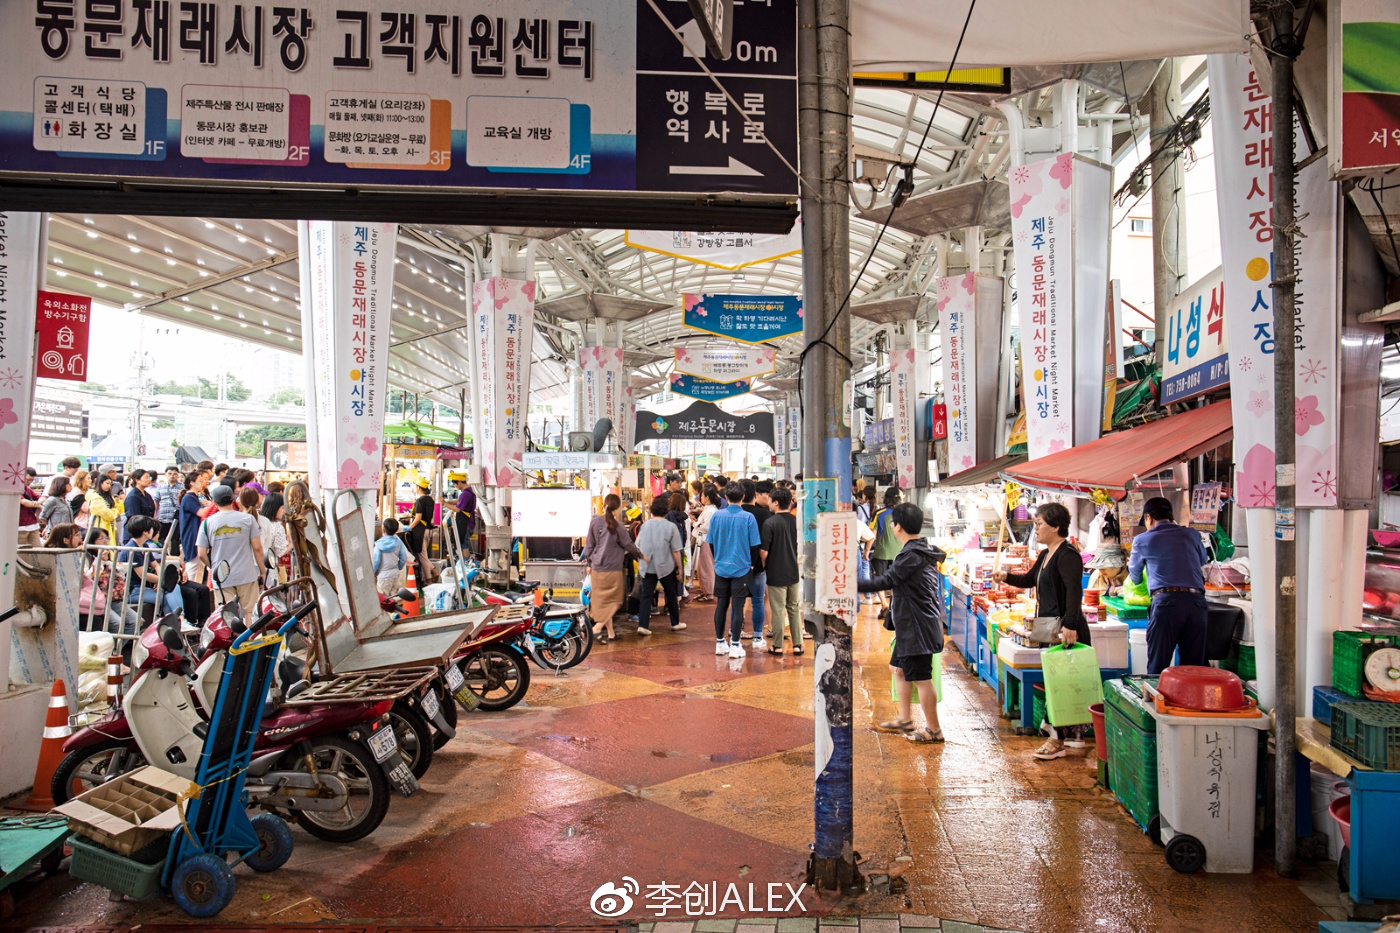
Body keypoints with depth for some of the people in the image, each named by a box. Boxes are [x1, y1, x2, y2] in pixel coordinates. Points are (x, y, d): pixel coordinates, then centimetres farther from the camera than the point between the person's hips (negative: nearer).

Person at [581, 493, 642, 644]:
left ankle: (610, 632, 20)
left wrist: (589, 563, 19)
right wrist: (640, 554, 14)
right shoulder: (617, 526, -15)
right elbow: (628, 545, -4)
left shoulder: (595, 521, 0)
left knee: (603, 599, 15)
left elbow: (589, 544, 7)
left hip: (597, 567, 6)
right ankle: (597, 628, -6)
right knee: (614, 600, 7)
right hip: (613, 568, -6)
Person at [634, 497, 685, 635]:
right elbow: (676, 551, -8)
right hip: (666, 567, -2)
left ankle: (642, 625, -6)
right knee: (671, 595, 14)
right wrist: (679, 568, 0)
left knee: (646, 595, 4)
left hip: (647, 567, 2)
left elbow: (638, 547, 4)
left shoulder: (645, 526, 1)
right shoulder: (670, 526, -9)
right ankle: (675, 623, 27)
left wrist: (644, 558, 11)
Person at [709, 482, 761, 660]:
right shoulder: (748, 517, -10)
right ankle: (735, 646, 3)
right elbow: (754, 545, -7)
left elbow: (711, 543, 6)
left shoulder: (716, 517, -2)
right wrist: (752, 564, 10)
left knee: (721, 605, 12)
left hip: (721, 568, 3)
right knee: (737, 607, 1)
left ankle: (720, 643, 20)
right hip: (741, 568, -3)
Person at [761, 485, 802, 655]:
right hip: (794, 572, 5)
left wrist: (763, 565, 3)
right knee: (794, 608, 14)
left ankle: (778, 646, 10)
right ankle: (797, 644, 16)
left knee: (777, 610, 3)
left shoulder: (769, 523, -15)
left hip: (776, 573, -5)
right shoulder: (797, 521, 1)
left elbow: (764, 551, -15)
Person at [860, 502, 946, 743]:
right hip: (910, 626, 11)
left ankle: (933, 729, 8)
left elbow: (886, 581, -24)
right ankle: (905, 719, 30)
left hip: (918, 628, -11)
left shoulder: (911, 556, -21)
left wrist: (855, 585, -19)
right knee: (898, 668, 20)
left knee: (921, 678, -2)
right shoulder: (923, 551, 12)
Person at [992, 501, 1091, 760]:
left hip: (1067, 630, -10)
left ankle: (1057, 741, 2)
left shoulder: (1067, 555, -15)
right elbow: (1030, 580, 29)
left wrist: (1069, 625, -35)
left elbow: (1074, 590, -26)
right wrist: (1007, 577, 11)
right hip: (1050, 629, 10)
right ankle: (1075, 734, 21)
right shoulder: (1045, 555, 16)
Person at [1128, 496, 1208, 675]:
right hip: (1197, 600, 3)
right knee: (1194, 666, 7)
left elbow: (1135, 578, 24)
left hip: (1166, 601, -3)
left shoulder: (1142, 540, 10)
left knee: (1158, 667, 1)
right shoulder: (1192, 534, 16)